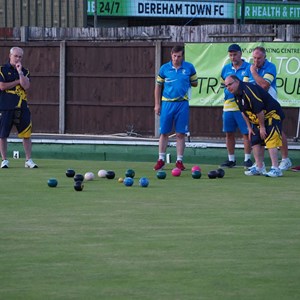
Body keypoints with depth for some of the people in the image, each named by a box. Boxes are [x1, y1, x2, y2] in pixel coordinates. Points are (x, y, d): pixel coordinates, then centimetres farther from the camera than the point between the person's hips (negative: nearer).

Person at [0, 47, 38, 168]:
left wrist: (20, 72, -9)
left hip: (22, 107, 3)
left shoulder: (25, 71, 11)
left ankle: (28, 160, 6)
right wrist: (18, 81, -6)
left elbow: (26, 86, -6)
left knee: (26, 134, 0)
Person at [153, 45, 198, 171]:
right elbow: (158, 86, 8)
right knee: (164, 132, 2)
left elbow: (195, 83, 13)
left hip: (182, 103, 0)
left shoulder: (189, 67, 2)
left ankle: (179, 161, 8)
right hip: (167, 103, 0)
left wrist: (186, 82, -3)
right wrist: (157, 104, 4)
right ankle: (161, 159, 9)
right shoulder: (164, 68, 2)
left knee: (181, 133, 1)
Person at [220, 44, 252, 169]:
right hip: (228, 106, 5)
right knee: (229, 133, 8)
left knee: (246, 133, -3)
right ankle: (231, 159, 17)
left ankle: (247, 159, 4)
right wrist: (227, 94, 10)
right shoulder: (226, 69, 12)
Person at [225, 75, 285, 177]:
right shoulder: (237, 94, 4)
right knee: (255, 141, 7)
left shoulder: (248, 90, -27)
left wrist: (262, 127, -20)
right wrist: (249, 127, 10)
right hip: (258, 119, 10)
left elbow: (259, 110, -27)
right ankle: (259, 168, 14)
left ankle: (275, 169, -23)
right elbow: (244, 112, 15)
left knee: (270, 141, -19)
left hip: (272, 115, -10)